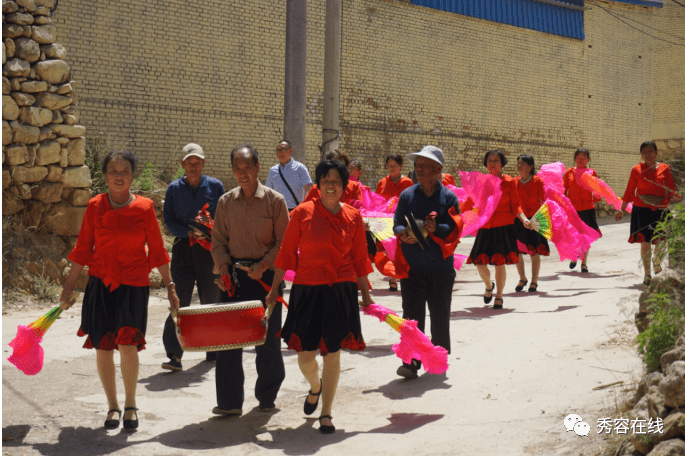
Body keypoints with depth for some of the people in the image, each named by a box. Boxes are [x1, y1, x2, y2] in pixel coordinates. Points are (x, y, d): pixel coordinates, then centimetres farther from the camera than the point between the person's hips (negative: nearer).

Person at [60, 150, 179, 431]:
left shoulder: (144, 208, -2)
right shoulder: (95, 207, 2)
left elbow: (157, 250, 4)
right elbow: (83, 249, 8)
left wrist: (169, 286, 4)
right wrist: (69, 285, 9)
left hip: (133, 284, -2)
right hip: (101, 284, 2)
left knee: (127, 344, -13)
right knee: (103, 348, 4)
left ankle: (130, 405, 8)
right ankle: (113, 406, 23)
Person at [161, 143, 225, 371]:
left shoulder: (215, 186, 5)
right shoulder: (174, 188, 6)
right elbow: (169, 221, 4)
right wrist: (189, 232, -12)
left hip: (210, 249, 0)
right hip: (183, 249, 0)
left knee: (211, 299, 7)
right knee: (180, 301, -8)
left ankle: (213, 351, 21)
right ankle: (174, 356, -8)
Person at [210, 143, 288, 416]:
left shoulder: (275, 201, -2)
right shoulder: (225, 202, 8)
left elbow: (284, 242, -2)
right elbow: (219, 241, 12)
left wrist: (263, 265, -15)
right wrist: (223, 268, -4)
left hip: (266, 275, -2)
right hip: (234, 275, 3)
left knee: (266, 339, 3)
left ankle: (266, 398, 20)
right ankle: (229, 401, 9)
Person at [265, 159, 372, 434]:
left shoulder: (353, 217, 4)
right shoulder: (303, 213, -2)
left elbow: (359, 258, 10)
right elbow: (287, 252, 3)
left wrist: (365, 294, 12)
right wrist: (274, 288, 3)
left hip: (341, 292, 1)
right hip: (307, 290, -1)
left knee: (332, 354, 4)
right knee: (306, 354, 0)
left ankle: (326, 413, 18)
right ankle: (315, 388, 36)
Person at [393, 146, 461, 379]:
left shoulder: (448, 197, 1)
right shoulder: (407, 195, 6)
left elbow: (455, 228, -4)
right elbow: (397, 223, 4)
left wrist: (437, 228, -23)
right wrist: (402, 233, -18)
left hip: (440, 266, 0)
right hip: (411, 266, 0)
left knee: (440, 315, 11)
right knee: (412, 315, -3)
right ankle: (411, 362, 0)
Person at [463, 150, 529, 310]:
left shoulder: (509, 182, 0)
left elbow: (515, 206, 1)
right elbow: (469, 203, 13)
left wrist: (524, 219, -15)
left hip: (503, 227, -3)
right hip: (485, 228, 3)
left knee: (500, 262, -5)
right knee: (480, 262, -1)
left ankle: (499, 296, 14)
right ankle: (489, 286, 31)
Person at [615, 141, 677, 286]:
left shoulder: (664, 169, 6)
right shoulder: (636, 170, 3)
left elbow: (671, 191, 9)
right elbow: (629, 192, 8)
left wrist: (665, 202, -7)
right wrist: (622, 210, 7)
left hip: (660, 210, 1)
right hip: (642, 210, -1)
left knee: (661, 242, 0)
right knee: (645, 242, -4)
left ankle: (657, 262, 33)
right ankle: (647, 275, 7)